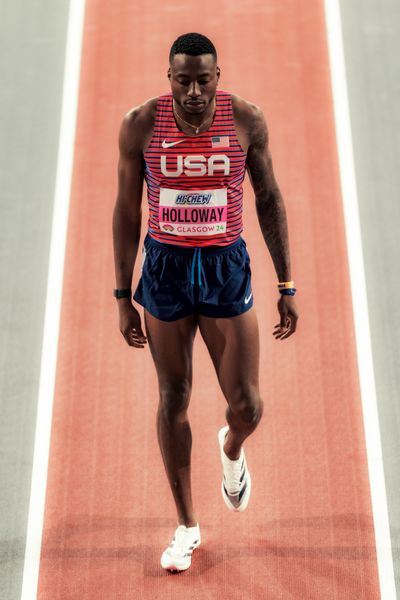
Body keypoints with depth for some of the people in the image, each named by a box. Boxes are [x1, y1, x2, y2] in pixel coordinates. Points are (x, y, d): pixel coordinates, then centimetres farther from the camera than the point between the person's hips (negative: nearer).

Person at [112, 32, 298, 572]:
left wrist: (287, 288, 0)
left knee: (247, 406, 1)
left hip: (227, 267, 0)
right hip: (165, 268, 0)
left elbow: (269, 200, 2)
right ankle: (187, 526, 26)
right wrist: (123, 297, 0)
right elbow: (127, 210, 0)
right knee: (173, 400, 8)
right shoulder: (140, 124, -7)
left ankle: (232, 449, 42)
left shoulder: (247, 120, -7)